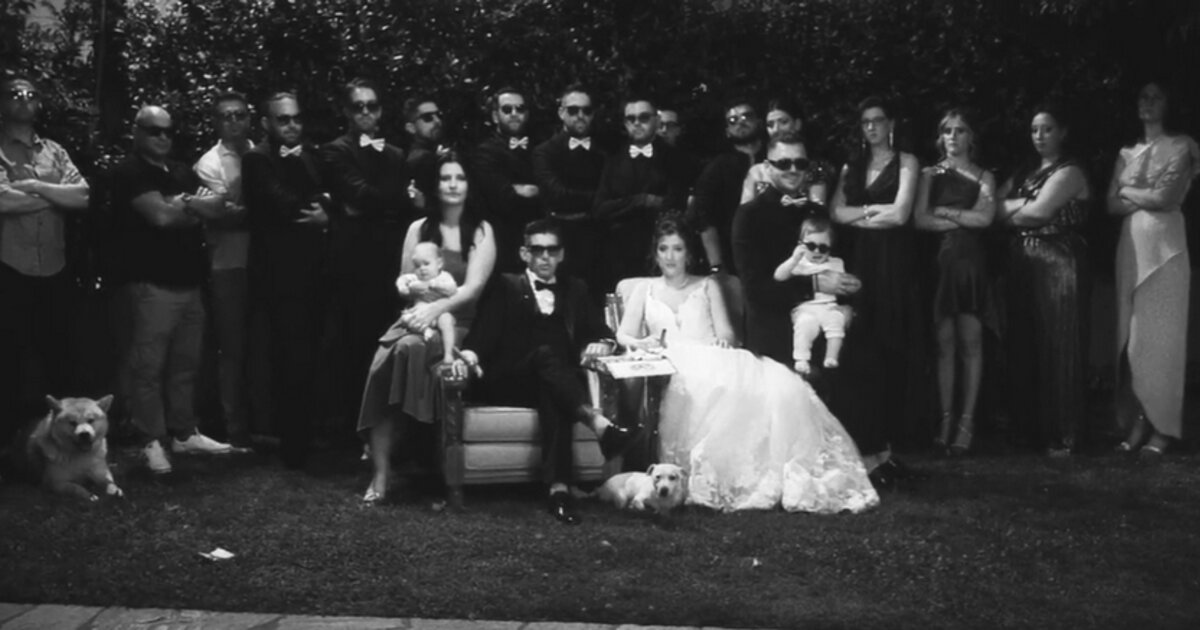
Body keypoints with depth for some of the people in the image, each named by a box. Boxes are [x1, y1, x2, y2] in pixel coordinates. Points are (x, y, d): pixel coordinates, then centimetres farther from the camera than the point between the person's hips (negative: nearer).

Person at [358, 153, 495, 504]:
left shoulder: (481, 231, 6)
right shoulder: (418, 228, 15)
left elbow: (474, 286, -6)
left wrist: (436, 308, -23)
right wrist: (416, 309, -10)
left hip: (459, 324, -2)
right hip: (417, 317, 3)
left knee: (409, 348, -36)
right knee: (383, 359, -30)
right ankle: (380, 472, -32)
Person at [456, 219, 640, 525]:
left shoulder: (574, 289, 25)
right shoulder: (507, 287, 17)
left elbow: (601, 331, 16)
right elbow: (485, 330, 3)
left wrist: (601, 344, -8)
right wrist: (471, 351, -19)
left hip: (556, 381, 2)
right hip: (508, 383, -2)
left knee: (553, 396, -36)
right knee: (546, 353, -35)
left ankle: (559, 487, -52)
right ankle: (599, 423, -57)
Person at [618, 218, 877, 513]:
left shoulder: (707, 286, 25)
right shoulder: (645, 290, 23)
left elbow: (725, 333, 14)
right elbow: (624, 336, 14)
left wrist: (723, 339, -10)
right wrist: (643, 343, -8)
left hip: (713, 359, 2)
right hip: (673, 366, -2)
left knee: (778, 385, -30)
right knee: (713, 388, -41)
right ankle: (716, 478, -39)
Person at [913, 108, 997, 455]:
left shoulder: (983, 177, 10)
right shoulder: (931, 174, 11)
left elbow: (985, 217, -5)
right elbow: (920, 219, -2)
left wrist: (943, 211, -3)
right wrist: (964, 219, -6)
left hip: (970, 262, 0)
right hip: (940, 261, 1)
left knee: (970, 341, -3)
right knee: (944, 341, -2)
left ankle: (967, 420, -1)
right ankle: (946, 419, 1)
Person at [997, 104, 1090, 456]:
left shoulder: (1069, 172, -3)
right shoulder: (1025, 172, 18)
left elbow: (1039, 212, -15)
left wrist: (1010, 208, 1)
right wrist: (1021, 206, -7)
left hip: (1058, 264, -7)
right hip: (1024, 265, 7)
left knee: (1057, 347, -4)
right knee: (1024, 346, 6)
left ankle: (1061, 435, 0)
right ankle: (1029, 429, 12)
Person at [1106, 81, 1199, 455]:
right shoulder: (1127, 153, 17)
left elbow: (1167, 197, -10)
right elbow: (1112, 205, 8)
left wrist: (1128, 191, 3)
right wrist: (1147, 197, -6)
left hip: (1164, 245, -5)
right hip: (1131, 246, 5)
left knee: (1162, 334, -6)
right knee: (1131, 334, 0)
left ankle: (1164, 426, -5)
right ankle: (1136, 423, 2)